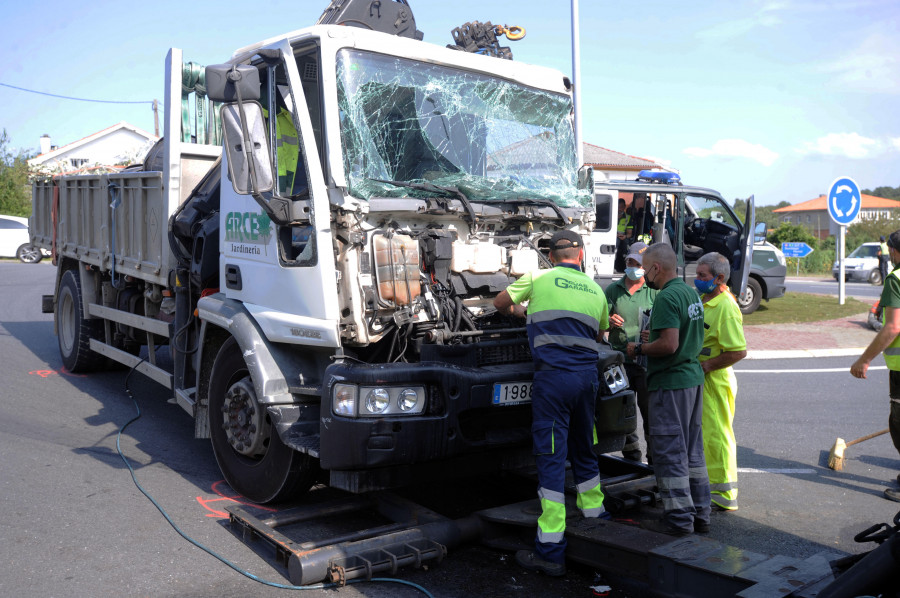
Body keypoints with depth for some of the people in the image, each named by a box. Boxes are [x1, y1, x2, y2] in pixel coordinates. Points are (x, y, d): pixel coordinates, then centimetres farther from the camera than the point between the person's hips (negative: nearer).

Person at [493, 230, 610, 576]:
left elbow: (500, 303, 17)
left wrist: (521, 310, 37)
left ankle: (550, 551, -4)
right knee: (583, 450, 22)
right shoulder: (596, 290, 16)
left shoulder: (538, 279, 4)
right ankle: (594, 513, 37)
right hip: (588, 376, 5)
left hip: (553, 376, -5)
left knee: (551, 457, -6)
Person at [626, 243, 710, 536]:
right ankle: (700, 514, 24)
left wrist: (639, 349, -10)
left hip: (670, 383, -10)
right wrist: (655, 336, 21)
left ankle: (679, 519, 6)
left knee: (669, 453, -1)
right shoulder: (691, 293, 12)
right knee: (692, 451, 16)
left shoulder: (667, 297, -18)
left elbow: (669, 345, -25)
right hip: (693, 378, 10)